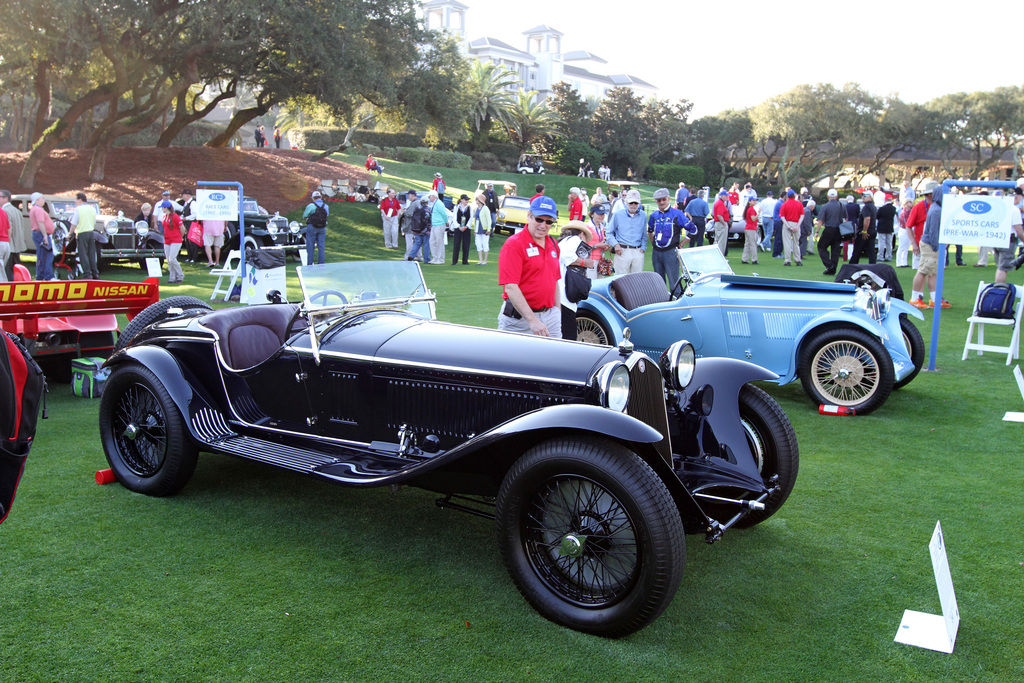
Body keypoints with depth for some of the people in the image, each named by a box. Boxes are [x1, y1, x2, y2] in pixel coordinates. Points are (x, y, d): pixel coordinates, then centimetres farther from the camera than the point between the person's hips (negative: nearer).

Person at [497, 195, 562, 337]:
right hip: (520, 318, -6)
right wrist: (532, 320, -22)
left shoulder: (553, 244, 12)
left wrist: (557, 314, 16)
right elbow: (511, 288, -18)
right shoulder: (513, 244, -11)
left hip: (550, 314, 6)